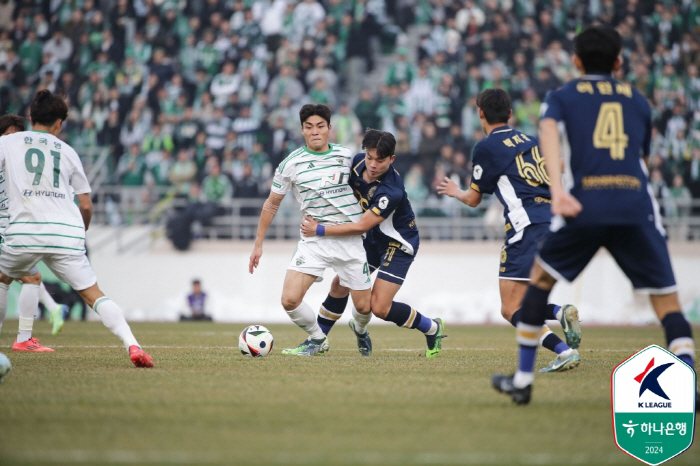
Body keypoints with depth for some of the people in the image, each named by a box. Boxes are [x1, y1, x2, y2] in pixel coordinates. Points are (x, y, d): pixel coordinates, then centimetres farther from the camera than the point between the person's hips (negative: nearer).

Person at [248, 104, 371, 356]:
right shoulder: (292, 164, -4)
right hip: (313, 240, -1)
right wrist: (258, 243, 9)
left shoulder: (345, 155, 2)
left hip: (349, 240, 1)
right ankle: (318, 340, 12)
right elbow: (271, 204, 7)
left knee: (363, 306, 4)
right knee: (290, 300, -16)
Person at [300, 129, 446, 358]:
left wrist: (320, 230, -24)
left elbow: (362, 226, -29)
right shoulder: (358, 162, -13)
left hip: (398, 245, -7)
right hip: (373, 237, 7)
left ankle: (432, 328, 9)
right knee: (339, 286, 6)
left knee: (379, 307, -13)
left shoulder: (391, 191, -35)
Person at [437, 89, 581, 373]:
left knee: (511, 310, -5)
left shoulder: (486, 147, 2)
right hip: (554, 223, 7)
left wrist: (455, 192, 32)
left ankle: (565, 351, -22)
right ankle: (562, 313, -10)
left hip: (527, 229, -7)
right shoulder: (531, 141, 21)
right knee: (521, 304, 18)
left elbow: (474, 199, 12)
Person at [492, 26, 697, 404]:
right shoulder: (638, 101, 23)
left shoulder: (562, 97, 17)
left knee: (540, 277, 22)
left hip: (586, 204, -1)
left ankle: (522, 380, 24)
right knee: (667, 302, 4)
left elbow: (548, 132, -5)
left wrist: (557, 190, -17)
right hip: (637, 208, 1)